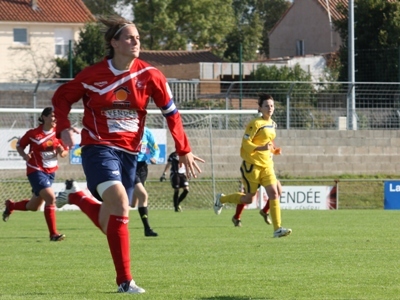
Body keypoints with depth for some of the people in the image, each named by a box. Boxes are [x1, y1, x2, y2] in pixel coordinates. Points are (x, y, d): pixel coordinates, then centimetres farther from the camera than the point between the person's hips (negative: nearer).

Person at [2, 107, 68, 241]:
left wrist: (62, 152, -14)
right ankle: (53, 234, -19)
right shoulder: (33, 133, -11)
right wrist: (24, 155, -17)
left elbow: (65, 152, 10)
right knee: (50, 197, -25)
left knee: (34, 206, 15)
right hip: (36, 171, -6)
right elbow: (19, 145, 2)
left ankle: (10, 205, 45)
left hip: (51, 172, 6)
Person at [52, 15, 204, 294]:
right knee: (119, 201, -27)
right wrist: (65, 128, -11)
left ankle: (74, 194, 39)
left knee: (110, 223, 6)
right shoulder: (93, 75, -8)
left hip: (129, 152, 4)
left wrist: (184, 151, 3)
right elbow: (61, 98, 6)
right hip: (99, 148, -4)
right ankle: (125, 280, -21)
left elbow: (171, 112, 5)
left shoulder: (150, 75, -3)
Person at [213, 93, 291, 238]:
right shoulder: (256, 123, -13)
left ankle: (277, 229, -12)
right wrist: (261, 148, -31)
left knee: (274, 193, -9)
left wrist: (273, 150, 8)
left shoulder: (273, 124, 11)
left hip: (267, 165, 6)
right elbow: (245, 143, -17)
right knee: (249, 198, 3)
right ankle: (221, 199, 29)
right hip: (252, 164, -6)